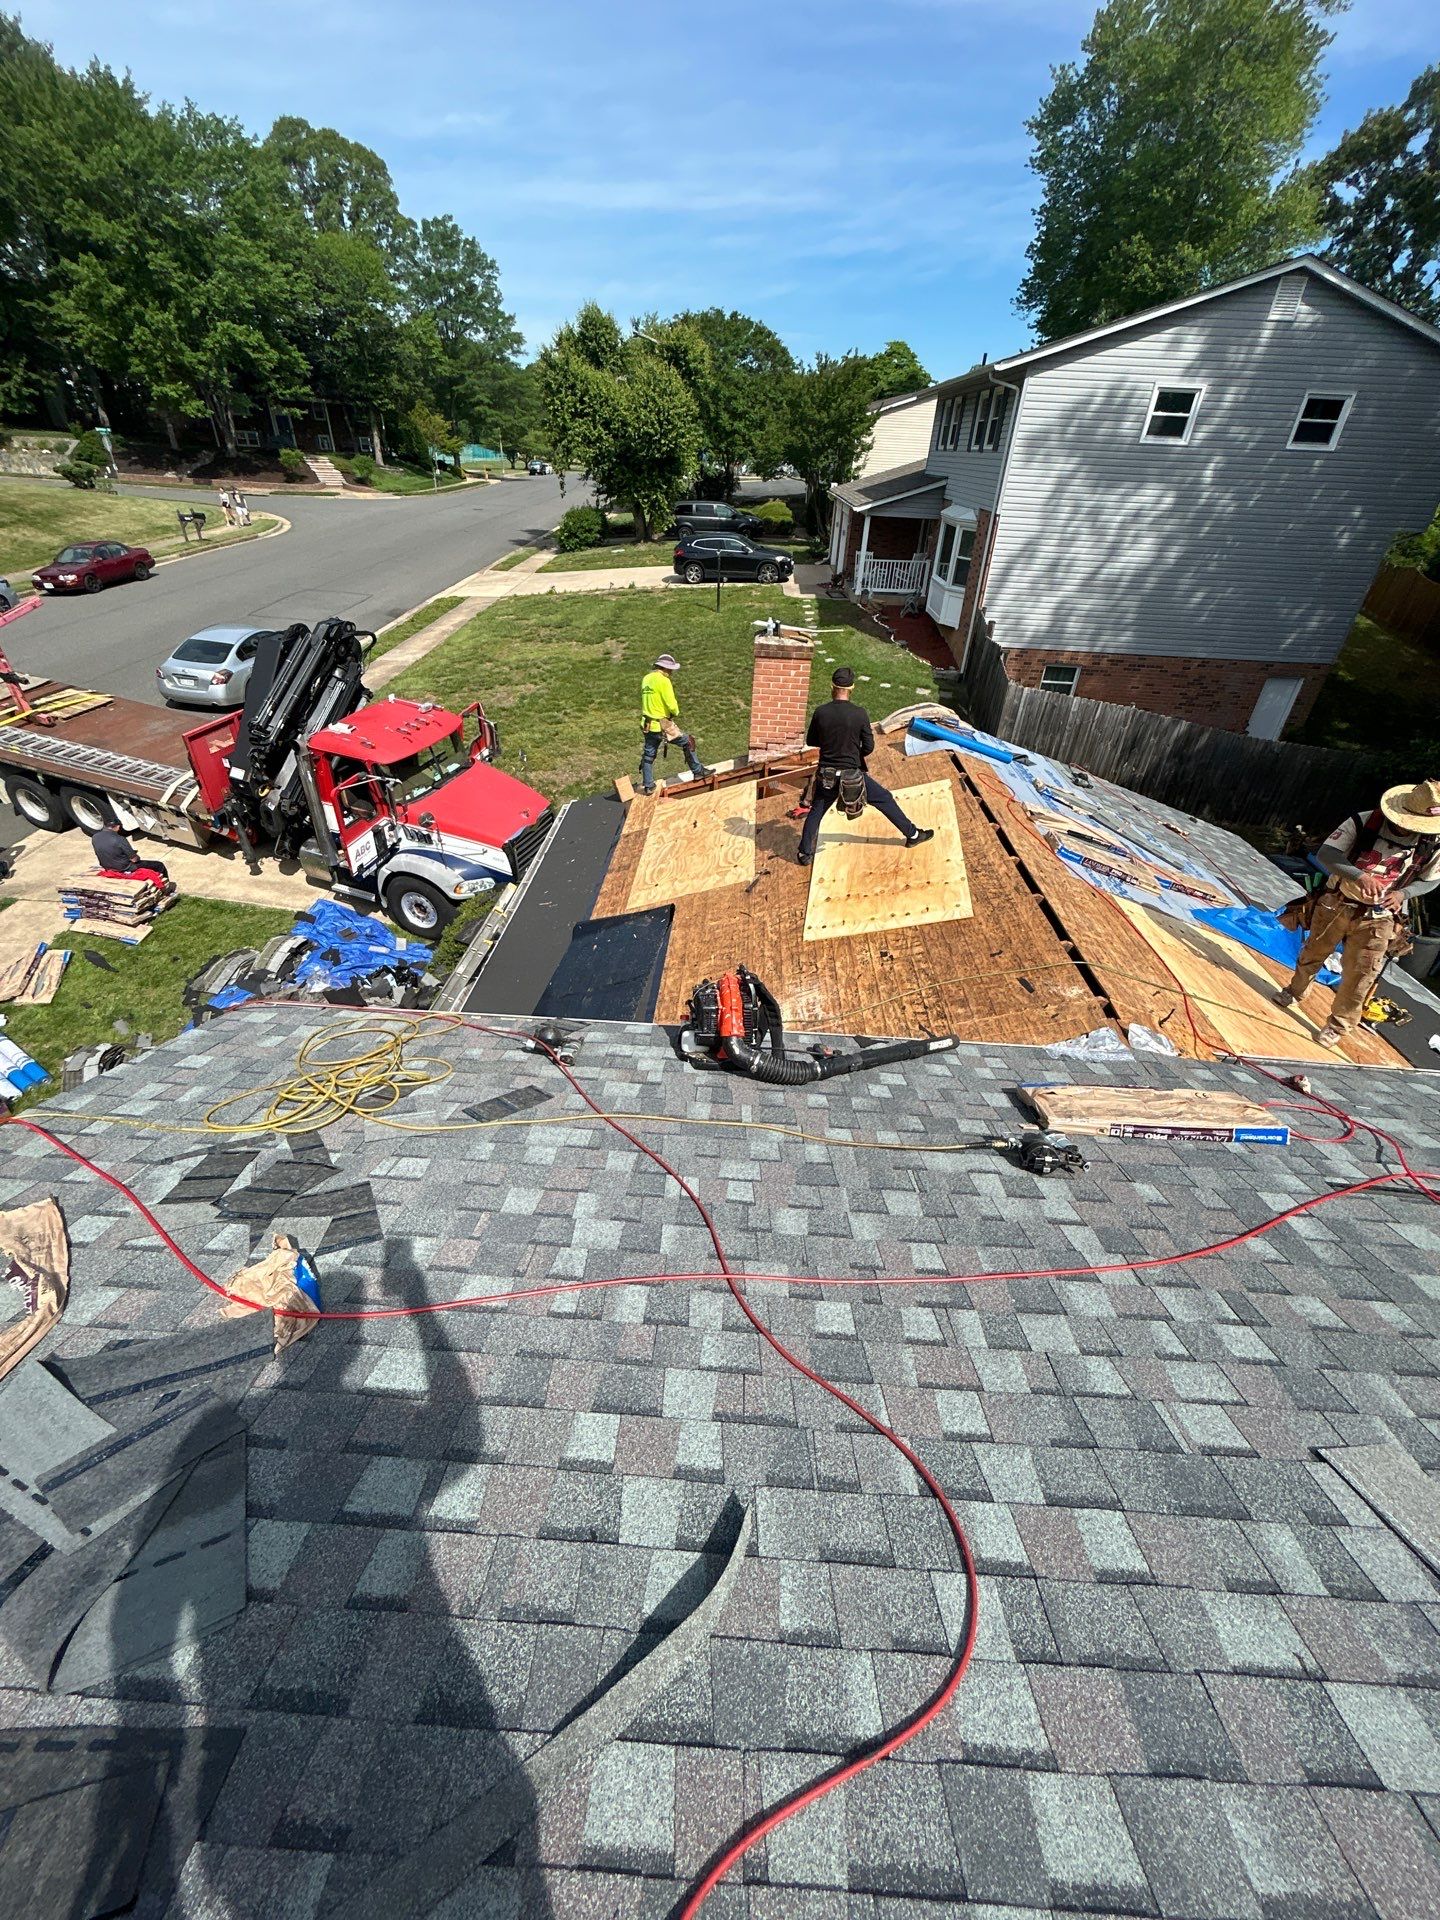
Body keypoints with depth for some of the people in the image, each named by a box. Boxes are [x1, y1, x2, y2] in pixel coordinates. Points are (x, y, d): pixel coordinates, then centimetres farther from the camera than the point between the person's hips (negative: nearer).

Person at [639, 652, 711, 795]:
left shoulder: (646, 679, 7)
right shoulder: (663, 680, -16)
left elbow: (649, 700, 12)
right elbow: (672, 705, -19)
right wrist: (676, 712, 2)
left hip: (647, 724, 7)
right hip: (662, 725, -7)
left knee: (648, 755, 15)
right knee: (688, 742, 9)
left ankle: (648, 786, 22)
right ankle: (698, 771, 15)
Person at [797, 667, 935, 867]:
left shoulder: (820, 712, -8)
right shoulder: (859, 714, -12)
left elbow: (810, 741, 6)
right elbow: (869, 747, -5)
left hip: (826, 775, 2)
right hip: (852, 774, -1)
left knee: (816, 812, 19)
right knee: (884, 799, 14)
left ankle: (805, 854, 19)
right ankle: (912, 834, 23)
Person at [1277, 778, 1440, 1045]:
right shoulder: (1363, 823, -17)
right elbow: (1325, 854, -24)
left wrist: (1403, 893, -15)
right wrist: (1359, 876, -39)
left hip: (1378, 918, 1)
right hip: (1336, 904, 0)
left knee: (1359, 975, 1)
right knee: (1314, 953, 18)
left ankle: (1339, 1025, 18)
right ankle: (1296, 990, 45)